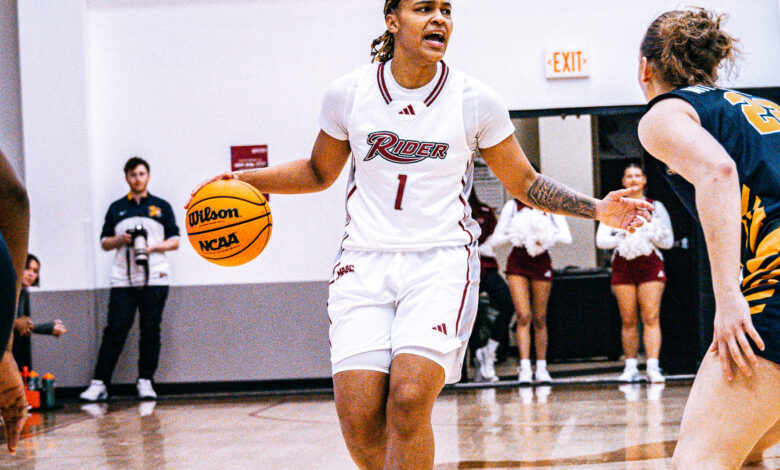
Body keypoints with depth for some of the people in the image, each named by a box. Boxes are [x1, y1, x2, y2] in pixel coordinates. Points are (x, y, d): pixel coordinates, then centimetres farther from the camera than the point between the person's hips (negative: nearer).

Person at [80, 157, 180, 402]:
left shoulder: (161, 207, 11)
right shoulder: (116, 208, 15)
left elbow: (174, 241, 8)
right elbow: (104, 242, 15)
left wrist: (153, 247, -9)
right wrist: (120, 240, -5)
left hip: (155, 278, 0)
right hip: (123, 279, 0)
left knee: (150, 331, -1)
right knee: (115, 331, -6)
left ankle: (145, 381, 6)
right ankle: (99, 383, -7)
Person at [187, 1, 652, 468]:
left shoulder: (476, 102, -2)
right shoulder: (347, 95, 1)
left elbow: (525, 184, 10)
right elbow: (320, 173, 18)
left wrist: (598, 209, -1)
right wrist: (243, 180, 5)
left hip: (443, 261, -1)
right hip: (366, 261, 2)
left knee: (409, 401, -21)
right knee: (359, 418, -11)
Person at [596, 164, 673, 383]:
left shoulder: (656, 207, 11)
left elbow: (669, 241, 9)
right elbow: (601, 240, 4)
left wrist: (651, 236, -8)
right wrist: (622, 239, -11)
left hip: (651, 266, -1)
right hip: (623, 266, 1)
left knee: (651, 317, -11)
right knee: (628, 320, -1)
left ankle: (653, 367, -14)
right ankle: (631, 367, 6)